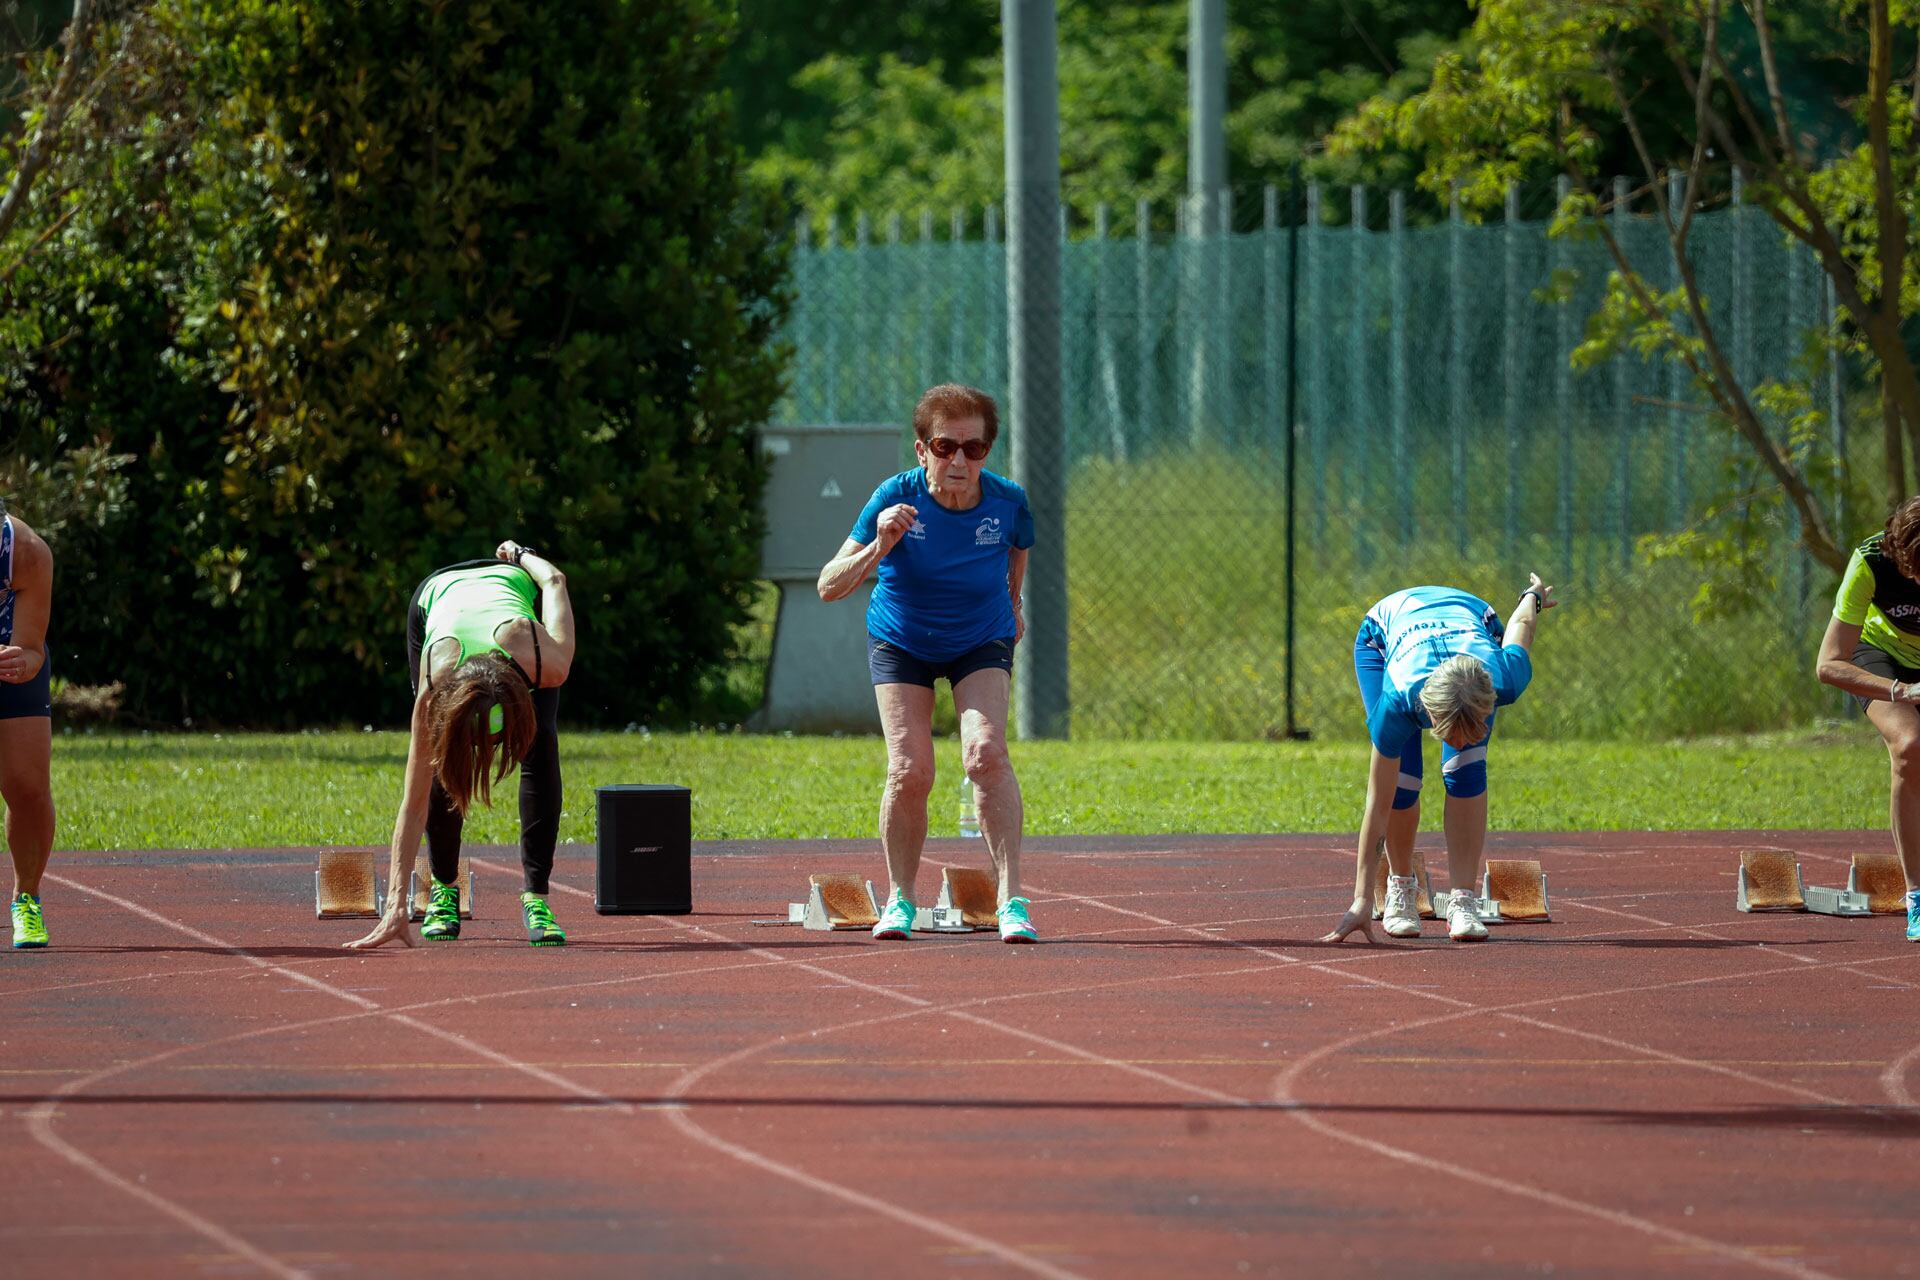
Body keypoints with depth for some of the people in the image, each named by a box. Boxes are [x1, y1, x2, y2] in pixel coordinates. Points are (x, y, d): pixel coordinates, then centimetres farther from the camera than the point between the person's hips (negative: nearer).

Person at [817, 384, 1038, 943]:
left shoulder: (1008, 502, -22)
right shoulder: (897, 499, -27)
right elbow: (829, 587, -30)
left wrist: (1012, 603, 20)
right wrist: (878, 549, -47)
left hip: (982, 642, 0)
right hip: (900, 640, 0)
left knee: (986, 753, -23)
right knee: (909, 771, -12)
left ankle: (1012, 898, -22)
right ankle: (900, 901, 9)